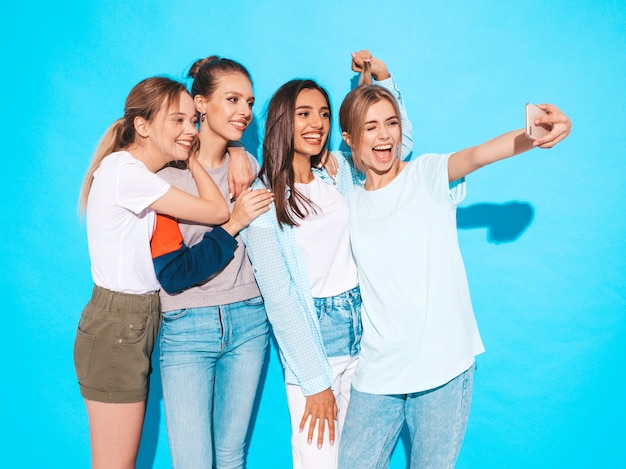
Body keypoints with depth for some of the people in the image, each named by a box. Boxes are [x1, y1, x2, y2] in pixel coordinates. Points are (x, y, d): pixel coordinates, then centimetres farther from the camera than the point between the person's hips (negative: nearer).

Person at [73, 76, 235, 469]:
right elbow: (218, 211, -18)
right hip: (116, 327, -9)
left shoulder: (140, 170, 9)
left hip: (139, 321, 9)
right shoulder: (125, 170, -18)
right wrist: (192, 159, -5)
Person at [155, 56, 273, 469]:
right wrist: (232, 224, -20)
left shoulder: (248, 165, 5)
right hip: (187, 330, -4)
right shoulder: (166, 173, -10)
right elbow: (173, 276, -14)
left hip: (249, 323, 4)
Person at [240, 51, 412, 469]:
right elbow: (279, 297, -11)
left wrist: (383, 77, 5)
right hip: (311, 342, -4)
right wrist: (315, 383, -13)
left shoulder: (339, 174, 5)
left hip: (364, 333, 5)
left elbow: (399, 141, 18)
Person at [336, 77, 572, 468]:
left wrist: (531, 137, -45)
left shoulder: (427, 175, -3)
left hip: (444, 362, -2)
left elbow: (476, 156, -25)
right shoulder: (349, 204, 8)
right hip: (379, 369, 3)